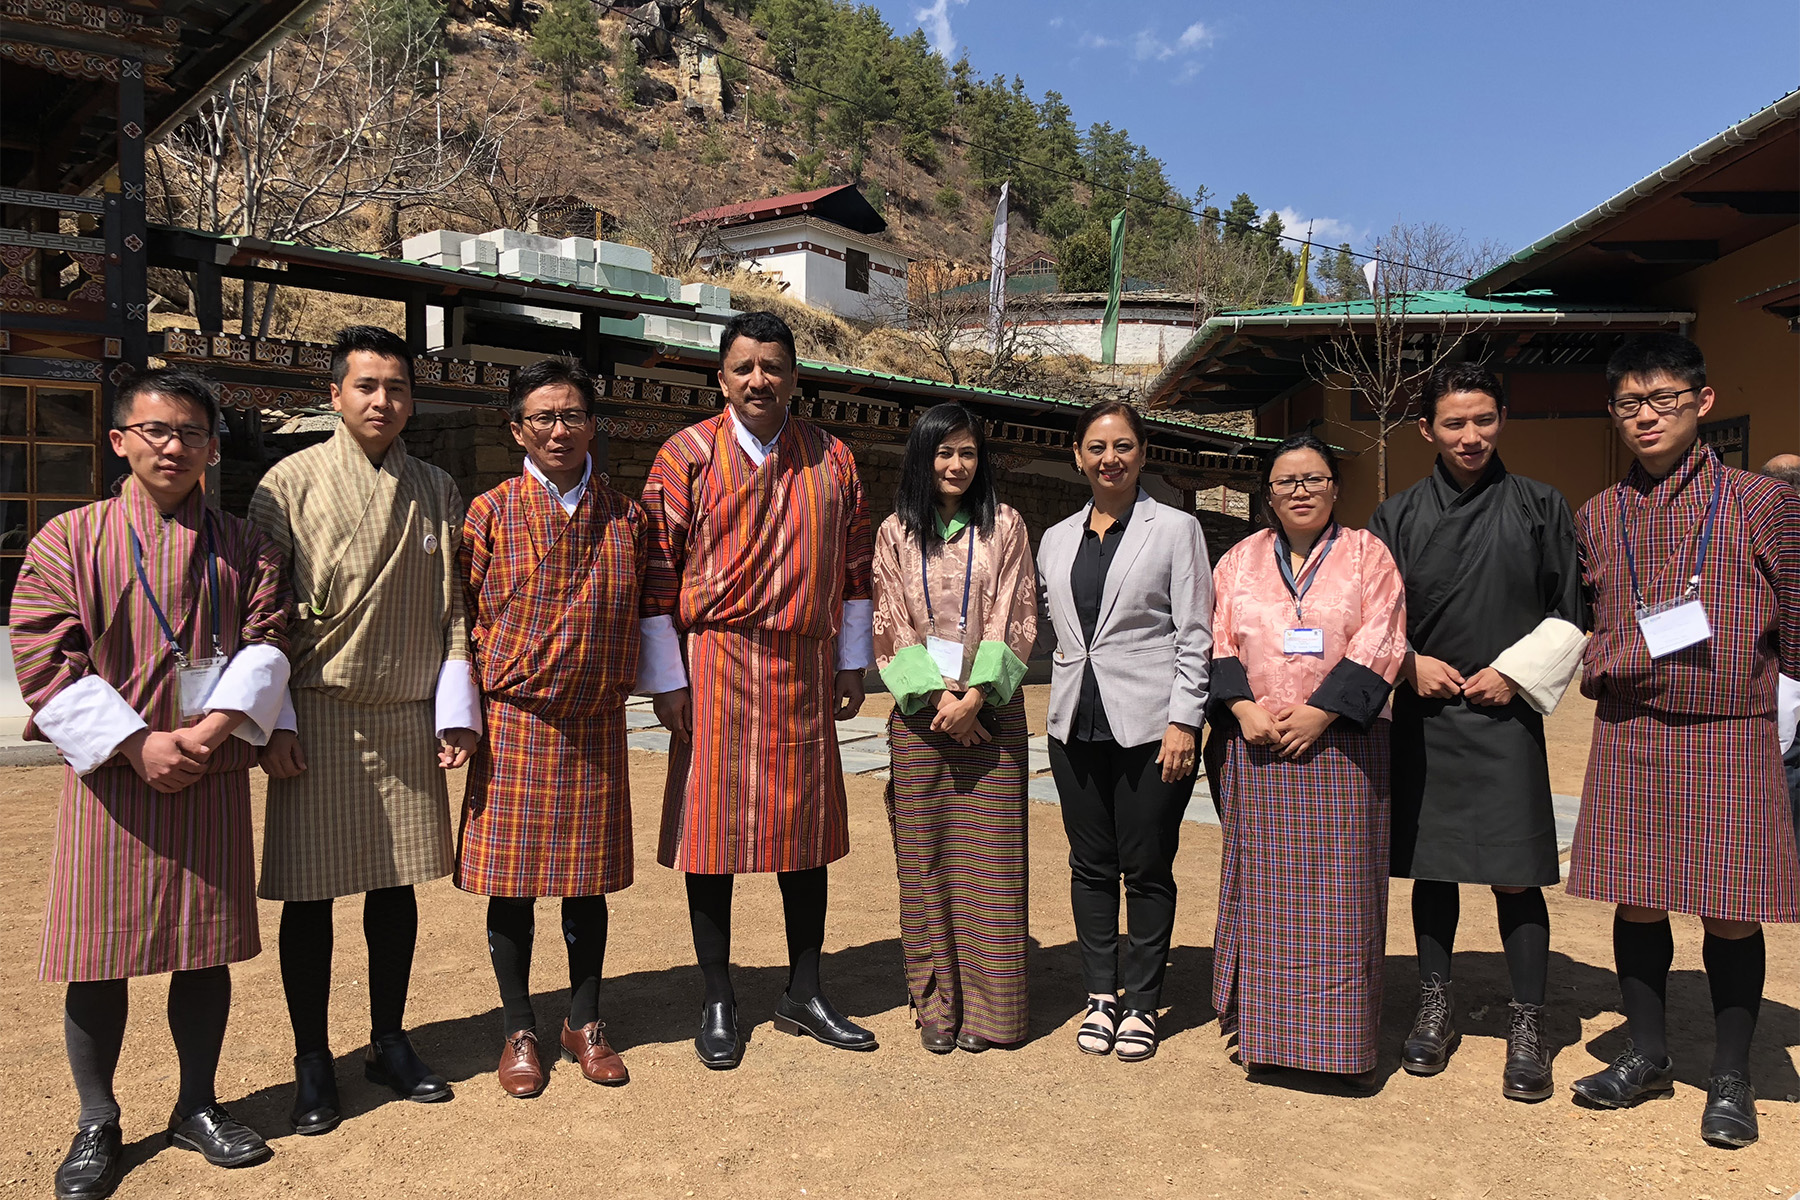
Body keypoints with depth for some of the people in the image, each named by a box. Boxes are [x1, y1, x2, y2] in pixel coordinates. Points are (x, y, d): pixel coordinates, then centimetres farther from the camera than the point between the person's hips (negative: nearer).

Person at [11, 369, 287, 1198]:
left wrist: (215, 729, -15)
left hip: (213, 777, 2)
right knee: (97, 955, 5)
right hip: (109, 774, -1)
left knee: (205, 947, 9)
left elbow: (267, 643, 0)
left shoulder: (243, 548, 6)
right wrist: (138, 744, -14)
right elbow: (44, 658, -6)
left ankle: (197, 1106, 26)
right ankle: (97, 1124, 23)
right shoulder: (69, 540, 0)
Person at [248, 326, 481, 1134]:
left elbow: (454, 608, 9)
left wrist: (455, 711, 3)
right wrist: (273, 721, -6)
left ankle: (390, 1043, 26)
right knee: (310, 892, 4)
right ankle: (312, 1061, 19)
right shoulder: (291, 482, -1)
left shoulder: (437, 492, 8)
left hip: (409, 718, 3)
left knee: (397, 885, 10)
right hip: (318, 717, -2)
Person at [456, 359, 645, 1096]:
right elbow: (465, 620, -2)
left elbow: (642, 613, 13)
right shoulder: (491, 515, -2)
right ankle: (519, 1031, 21)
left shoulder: (623, 518, 5)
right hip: (514, 722, -2)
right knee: (513, 879, 6)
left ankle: (584, 1024, 25)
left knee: (589, 880, 10)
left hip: (596, 724, 2)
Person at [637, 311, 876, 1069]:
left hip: (806, 667, 3)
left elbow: (854, 566, 13)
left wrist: (853, 663, 10)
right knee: (714, 828, 3)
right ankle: (718, 1005, 19)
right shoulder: (686, 457, -3)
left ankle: (804, 994, 25)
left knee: (806, 828, 10)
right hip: (716, 666, -3)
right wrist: (666, 679, -8)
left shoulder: (832, 460, 7)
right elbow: (656, 573, -5)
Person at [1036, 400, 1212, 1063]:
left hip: (1149, 726, -4)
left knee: (1147, 869, 2)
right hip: (1076, 725, 4)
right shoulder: (1056, 538, 14)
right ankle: (1100, 994, 22)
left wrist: (1183, 721, -10)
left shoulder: (1176, 528, 1)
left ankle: (1141, 1002, 16)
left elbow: (1195, 634, -3)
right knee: (1090, 865, 10)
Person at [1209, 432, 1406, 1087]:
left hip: (1341, 745, -2)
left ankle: (1346, 1038, 10)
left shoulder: (1366, 553, 5)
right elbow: (1220, 642, 7)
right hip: (1258, 749, 2)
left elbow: (1379, 642, -5)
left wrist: (1320, 712, -14)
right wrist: (1244, 708, -10)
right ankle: (1265, 1027, 16)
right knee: (1263, 886, 5)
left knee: (1339, 890, 0)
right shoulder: (1240, 559, 12)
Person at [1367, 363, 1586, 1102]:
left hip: (1504, 713, -2)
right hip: (1422, 715, 2)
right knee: (1430, 866, 9)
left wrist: (1515, 671, -8)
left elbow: (1570, 614, 3)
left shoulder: (1540, 508, 3)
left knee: (1514, 875, -3)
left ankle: (1528, 1026, 9)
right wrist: (1410, 661, -5)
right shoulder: (1397, 518, 6)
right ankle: (1436, 1005, 23)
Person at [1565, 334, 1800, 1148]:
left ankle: (1730, 1078, 20)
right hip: (1627, 736, 3)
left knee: (1730, 909, 3)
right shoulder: (1598, 517, 8)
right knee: (1635, 898, 9)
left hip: (1731, 734, -3)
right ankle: (1646, 1055, 26)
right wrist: (1605, 674, 6)